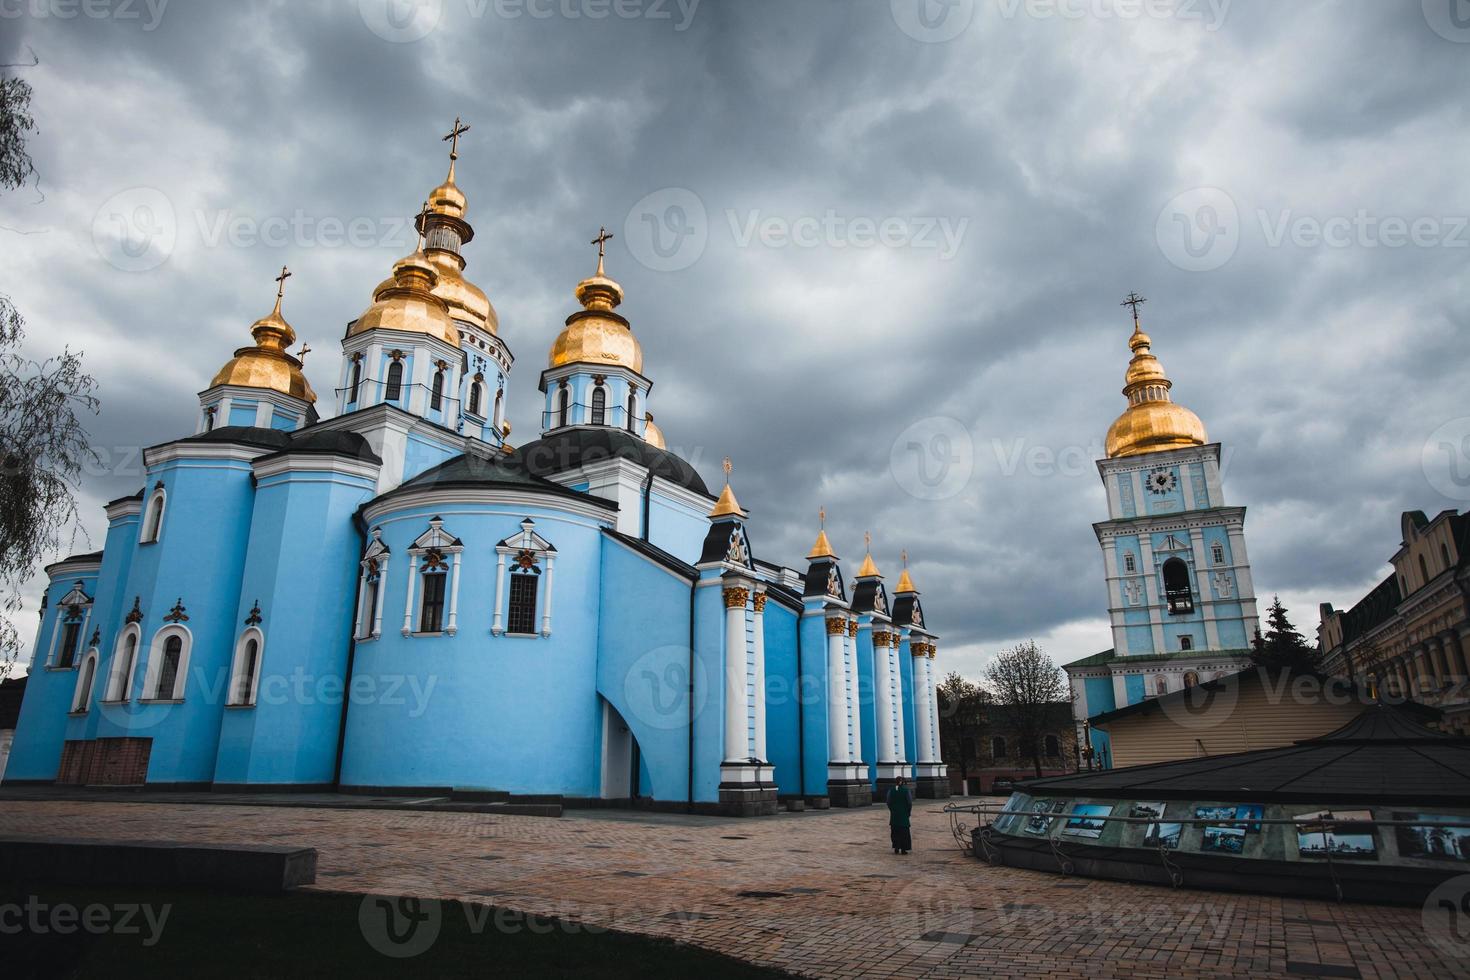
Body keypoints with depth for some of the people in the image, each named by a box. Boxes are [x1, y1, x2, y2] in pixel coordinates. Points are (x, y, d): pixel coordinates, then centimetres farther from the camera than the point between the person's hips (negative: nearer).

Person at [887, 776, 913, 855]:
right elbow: (909, 803, -9)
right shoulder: (906, 790, -10)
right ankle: (903, 849, 6)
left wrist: (892, 810, 10)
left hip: (894, 815, 3)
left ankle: (896, 848, 11)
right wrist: (908, 812, 3)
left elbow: (889, 802, 1)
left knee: (895, 831, 12)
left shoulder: (891, 790, 0)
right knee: (904, 832, 7)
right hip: (904, 815, -3)